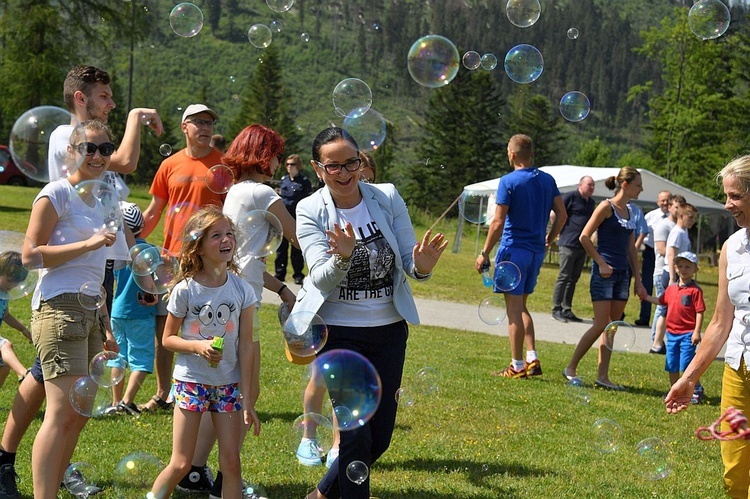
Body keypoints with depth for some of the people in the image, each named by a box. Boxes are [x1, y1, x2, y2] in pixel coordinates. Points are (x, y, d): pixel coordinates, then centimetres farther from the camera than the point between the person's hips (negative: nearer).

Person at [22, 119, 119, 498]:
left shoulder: (95, 201, 20)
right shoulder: (57, 193, -5)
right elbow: (30, 254, -12)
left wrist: (104, 328, 23)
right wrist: (89, 243, -18)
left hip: (90, 310, 9)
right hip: (60, 307, -9)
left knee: (79, 415, 7)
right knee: (62, 413, -16)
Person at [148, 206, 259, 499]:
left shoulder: (242, 290, -4)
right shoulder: (185, 290, -9)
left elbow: (245, 345, -2)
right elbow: (168, 338, 0)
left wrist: (247, 400, -4)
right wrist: (199, 346, -20)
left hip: (229, 384, 2)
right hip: (191, 381, -2)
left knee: (231, 461, 0)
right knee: (181, 464, 1)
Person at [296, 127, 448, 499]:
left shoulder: (387, 198, -4)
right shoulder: (311, 211, -8)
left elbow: (410, 264, -3)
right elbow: (322, 279, -17)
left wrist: (422, 265, -26)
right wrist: (343, 256, -38)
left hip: (389, 330, 3)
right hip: (338, 331, -3)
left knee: (380, 436, 9)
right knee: (356, 433, -9)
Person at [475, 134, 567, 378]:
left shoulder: (509, 181, -12)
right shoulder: (547, 180, 6)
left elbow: (498, 223, -14)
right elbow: (562, 215, 8)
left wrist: (484, 253, -8)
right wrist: (548, 241, 20)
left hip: (514, 249, -6)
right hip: (537, 252, 6)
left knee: (514, 308, 0)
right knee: (521, 306, 18)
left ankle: (517, 366, 3)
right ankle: (532, 359, 10)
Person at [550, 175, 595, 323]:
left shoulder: (591, 202, 15)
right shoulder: (570, 197, -7)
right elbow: (554, 214, -8)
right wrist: (562, 231, -6)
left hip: (582, 245, 7)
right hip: (568, 243, -7)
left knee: (574, 278, 9)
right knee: (564, 276, -6)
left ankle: (566, 309, 15)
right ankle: (556, 309, -1)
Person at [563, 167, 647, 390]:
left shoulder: (629, 212, 14)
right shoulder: (607, 207, -8)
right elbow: (584, 237, -10)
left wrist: (638, 280, 14)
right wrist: (601, 263, -14)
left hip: (623, 273, 7)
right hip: (605, 272, -7)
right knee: (601, 324, -9)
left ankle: (602, 376, 8)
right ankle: (571, 368, 3)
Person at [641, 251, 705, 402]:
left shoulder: (695, 290, -10)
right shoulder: (671, 288, 9)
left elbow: (700, 312, -12)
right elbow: (661, 301, 25)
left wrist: (697, 332, -16)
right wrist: (646, 297, 20)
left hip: (688, 334, -7)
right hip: (672, 332, 7)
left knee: (687, 364, -9)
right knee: (671, 366, 12)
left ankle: (698, 390, 6)